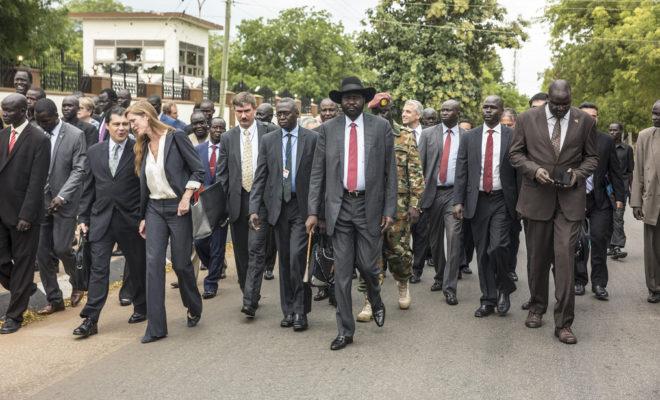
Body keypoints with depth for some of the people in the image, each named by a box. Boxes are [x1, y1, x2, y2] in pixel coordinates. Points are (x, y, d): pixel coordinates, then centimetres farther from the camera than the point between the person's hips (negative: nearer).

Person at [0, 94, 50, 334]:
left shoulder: (39, 140, -10)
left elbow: (37, 182, -14)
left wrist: (26, 215, -18)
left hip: (23, 214, -6)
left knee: (22, 264, 6)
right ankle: (25, 289, 34)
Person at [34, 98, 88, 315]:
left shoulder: (75, 135, -7)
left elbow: (79, 170, -10)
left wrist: (62, 196, -18)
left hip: (64, 202, -4)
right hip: (41, 201, 4)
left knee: (61, 248, -7)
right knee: (42, 253, 4)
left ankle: (78, 283, 23)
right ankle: (54, 299, 17)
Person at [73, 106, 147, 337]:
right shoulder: (94, 152, 7)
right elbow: (89, 188, 11)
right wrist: (83, 218, 8)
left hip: (131, 220, -2)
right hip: (101, 219, 2)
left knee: (137, 266, 12)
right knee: (98, 268, -2)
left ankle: (141, 308, 31)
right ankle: (90, 320, -1)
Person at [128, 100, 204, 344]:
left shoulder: (175, 138, -7)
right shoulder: (143, 148, 11)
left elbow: (198, 170, -8)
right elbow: (144, 185, 15)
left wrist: (186, 198, -15)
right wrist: (143, 217, 14)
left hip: (177, 207, -5)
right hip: (154, 209, 5)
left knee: (181, 263, 2)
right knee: (154, 263, -5)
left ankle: (194, 308, 30)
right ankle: (156, 326, -3)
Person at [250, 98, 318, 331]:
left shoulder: (312, 138, -1)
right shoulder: (268, 140, 7)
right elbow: (260, 177, 5)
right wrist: (254, 208, -4)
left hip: (303, 206, -3)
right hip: (278, 205, 3)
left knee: (297, 256, -12)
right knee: (284, 260, 8)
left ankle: (299, 310, 2)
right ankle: (289, 310, 18)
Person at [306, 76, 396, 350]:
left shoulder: (381, 127, 3)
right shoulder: (328, 129, 5)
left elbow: (390, 171, 3)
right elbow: (317, 173, 5)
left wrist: (389, 210, -3)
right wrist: (313, 212, 0)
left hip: (370, 206, -1)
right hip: (339, 207, 1)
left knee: (367, 265, 2)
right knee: (342, 271, 4)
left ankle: (375, 300, 37)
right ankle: (345, 331, 15)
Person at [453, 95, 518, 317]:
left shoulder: (513, 137, 1)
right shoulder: (469, 137, 8)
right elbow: (461, 172, 6)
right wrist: (458, 201, -2)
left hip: (502, 200, -3)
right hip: (477, 201, 3)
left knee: (498, 246, -16)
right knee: (483, 252, 7)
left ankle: (504, 288, 11)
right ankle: (488, 300, 17)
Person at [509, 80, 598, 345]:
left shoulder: (585, 121, 3)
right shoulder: (527, 119, 1)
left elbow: (591, 157, 10)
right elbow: (515, 153, 5)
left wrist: (578, 174, -9)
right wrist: (534, 169, -12)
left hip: (570, 199, -1)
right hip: (537, 197, 1)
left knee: (565, 257, -8)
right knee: (538, 258, 11)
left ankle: (563, 323, -2)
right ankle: (537, 308, 30)